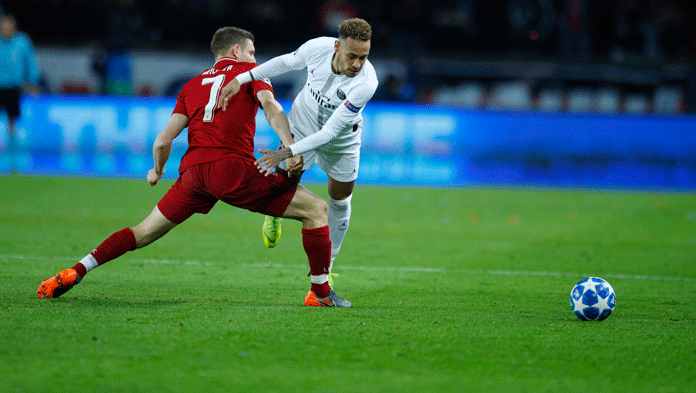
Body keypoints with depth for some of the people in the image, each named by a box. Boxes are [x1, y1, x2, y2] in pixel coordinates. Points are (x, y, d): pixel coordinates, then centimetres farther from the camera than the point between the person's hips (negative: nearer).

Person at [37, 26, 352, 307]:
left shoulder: (192, 85, 25)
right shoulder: (248, 72, 15)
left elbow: (164, 139, 15)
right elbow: (271, 107, -7)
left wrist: (157, 171, 33)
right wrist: (290, 148, -19)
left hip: (191, 170, 5)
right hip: (233, 168, -5)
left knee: (146, 231, 20)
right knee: (318, 210, 3)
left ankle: (75, 272, 13)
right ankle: (320, 293, 0)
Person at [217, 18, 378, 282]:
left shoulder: (366, 83, -39)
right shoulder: (317, 47, -30)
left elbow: (331, 131, -38)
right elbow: (286, 62, -5)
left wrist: (288, 152, -45)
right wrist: (241, 79, -9)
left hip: (342, 143, -1)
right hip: (301, 128, 1)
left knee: (339, 202, 12)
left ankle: (325, 266, 36)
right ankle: (274, 215, 41)